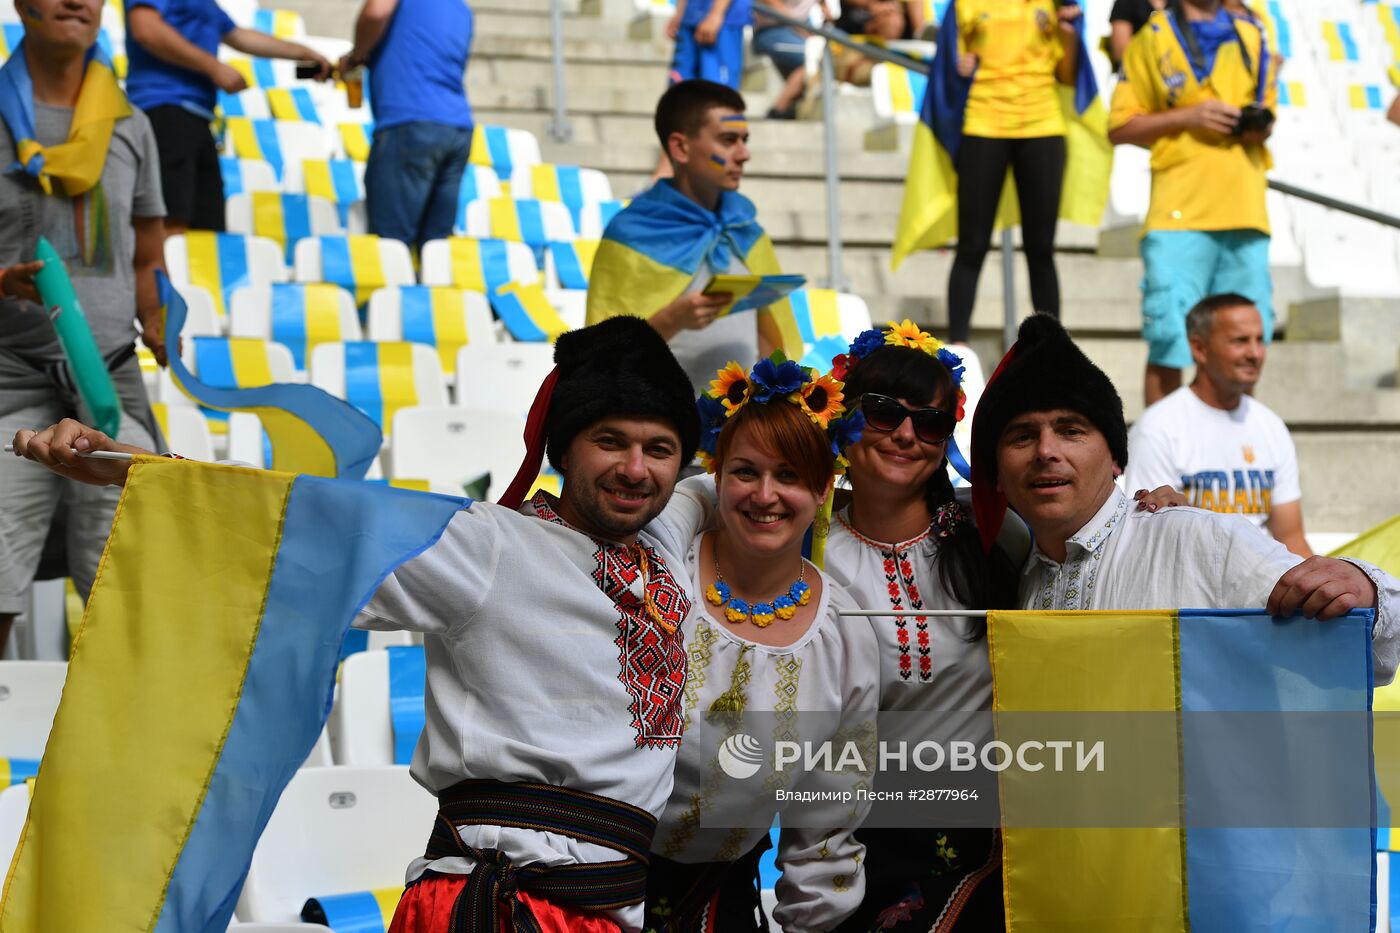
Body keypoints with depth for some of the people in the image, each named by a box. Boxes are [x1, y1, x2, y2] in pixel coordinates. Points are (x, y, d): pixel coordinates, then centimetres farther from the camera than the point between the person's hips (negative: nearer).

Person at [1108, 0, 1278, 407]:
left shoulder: (1251, 37, 18)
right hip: (1180, 215, -4)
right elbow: (1120, 128, 2)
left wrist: (1261, 125, 4)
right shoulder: (1152, 40, 5)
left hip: (1245, 212, 4)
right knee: (1167, 341, -7)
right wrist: (1187, 116, -10)